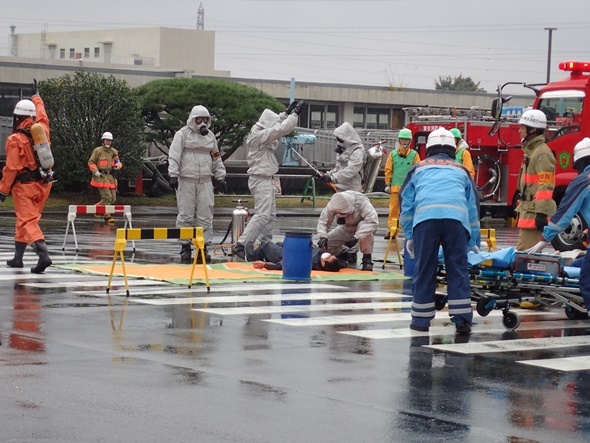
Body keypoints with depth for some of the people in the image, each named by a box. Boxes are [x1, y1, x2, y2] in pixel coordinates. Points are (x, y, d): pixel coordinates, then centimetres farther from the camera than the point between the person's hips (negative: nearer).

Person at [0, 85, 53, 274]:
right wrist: (37, 98, 44)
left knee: (27, 221, -11)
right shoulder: (42, 130, 3)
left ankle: (43, 254, -31)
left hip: (24, 185, -7)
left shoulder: (15, 139, -14)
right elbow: (42, 116, 27)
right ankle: (18, 257, 28)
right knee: (24, 218, 20)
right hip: (43, 184, 7)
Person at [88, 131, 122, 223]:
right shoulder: (98, 151, -4)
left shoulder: (114, 152, 12)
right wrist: (95, 171, -14)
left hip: (110, 177, 6)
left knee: (113, 198, 5)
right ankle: (107, 217, -4)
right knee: (107, 197, -13)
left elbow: (118, 162, 20)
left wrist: (118, 166, -4)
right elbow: (91, 162, -1)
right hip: (101, 177, -6)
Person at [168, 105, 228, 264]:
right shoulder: (182, 134, 1)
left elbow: (216, 159, 21)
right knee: (186, 215, -3)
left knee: (205, 215, -1)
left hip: (205, 182, 4)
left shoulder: (210, 136, 16)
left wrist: (221, 178, 15)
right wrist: (173, 175, -16)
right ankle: (185, 247, 4)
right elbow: (174, 156, -6)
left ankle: (203, 247, 4)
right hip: (186, 180, -4)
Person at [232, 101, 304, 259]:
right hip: (261, 180, -11)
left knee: (271, 215, 15)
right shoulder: (260, 135, -18)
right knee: (262, 215, -15)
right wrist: (295, 113, -15)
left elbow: (276, 125, 27)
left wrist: (287, 112, 21)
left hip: (265, 180, 11)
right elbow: (282, 129, -24)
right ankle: (240, 245, -18)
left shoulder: (259, 133, 10)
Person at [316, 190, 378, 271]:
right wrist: (322, 236, -40)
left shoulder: (362, 203, -35)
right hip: (346, 228, 4)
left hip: (362, 226, -4)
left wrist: (356, 237, -51)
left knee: (366, 229, -40)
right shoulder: (333, 205, -25)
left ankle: (367, 259, -23)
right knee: (327, 243, -13)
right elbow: (323, 220, -21)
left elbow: (373, 221, -44)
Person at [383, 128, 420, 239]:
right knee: (394, 209, 1)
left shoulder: (414, 155, 4)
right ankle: (391, 230, 4)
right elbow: (388, 170, 9)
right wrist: (387, 184, 4)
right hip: (395, 187, 1)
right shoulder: (393, 154, 7)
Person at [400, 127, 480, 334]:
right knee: (458, 269, 2)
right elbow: (473, 207, 30)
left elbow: (407, 203, 23)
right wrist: (473, 242, 33)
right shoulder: (461, 170, 31)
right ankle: (462, 319, -3)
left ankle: (421, 319, 7)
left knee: (424, 269, 4)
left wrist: (409, 236, 26)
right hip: (457, 218, 1)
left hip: (425, 217, -1)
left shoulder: (418, 168, 28)